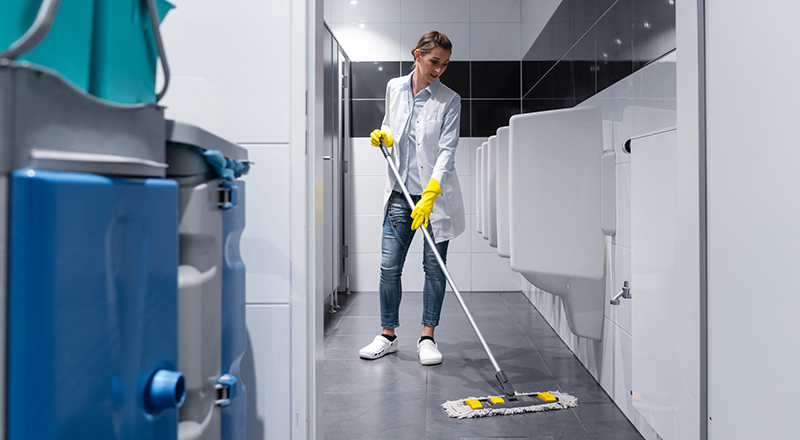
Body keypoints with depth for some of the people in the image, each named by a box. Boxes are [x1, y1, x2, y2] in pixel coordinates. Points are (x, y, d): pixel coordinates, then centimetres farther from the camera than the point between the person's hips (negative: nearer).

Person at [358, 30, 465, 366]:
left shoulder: (449, 100, -5)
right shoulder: (394, 88, 6)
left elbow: (447, 151, -13)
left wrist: (428, 197, -24)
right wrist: (383, 134, -3)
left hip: (436, 195, -2)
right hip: (400, 192, 3)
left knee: (434, 266, 3)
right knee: (389, 266, 2)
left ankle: (427, 337, 16)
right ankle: (388, 335, 17)